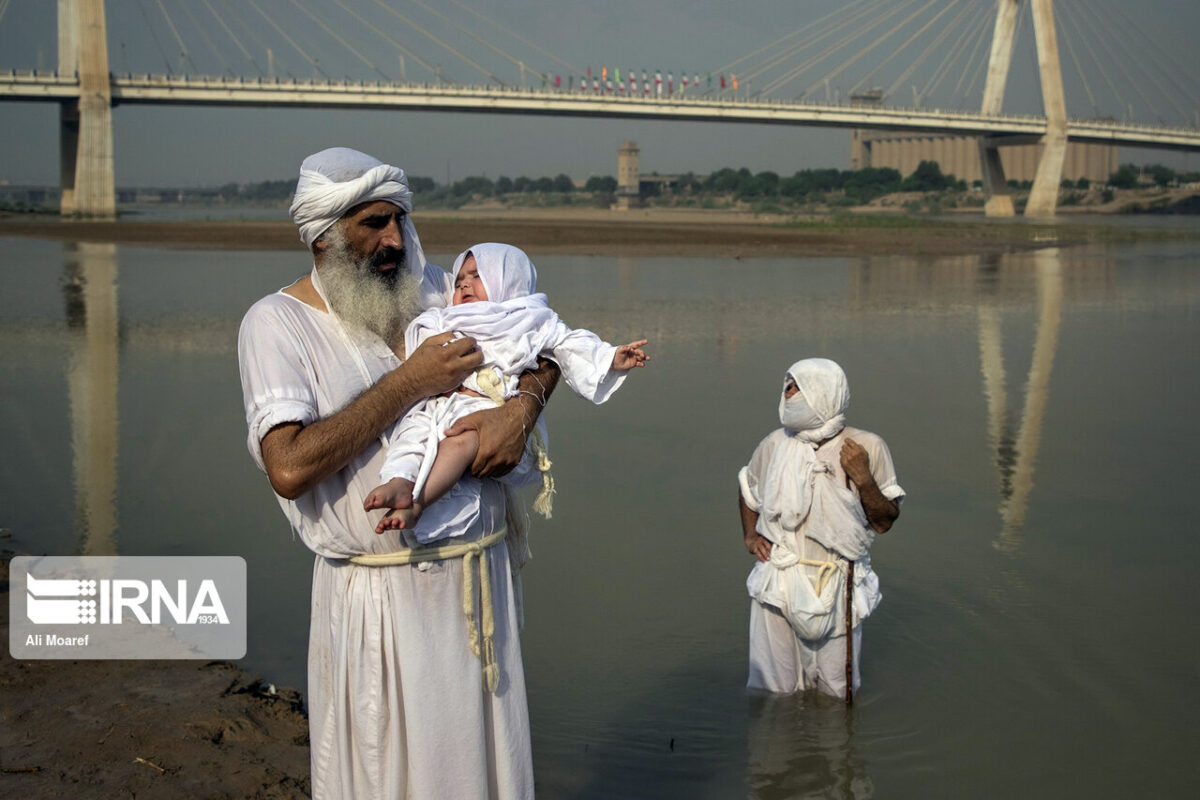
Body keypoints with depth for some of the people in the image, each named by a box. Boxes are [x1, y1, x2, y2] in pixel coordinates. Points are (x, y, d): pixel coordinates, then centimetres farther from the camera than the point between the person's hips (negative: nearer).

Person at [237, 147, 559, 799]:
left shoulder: (432, 287, 7)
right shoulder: (277, 323, -8)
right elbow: (289, 468, -21)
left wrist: (521, 407, -9)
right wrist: (409, 383, -19)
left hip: (478, 577, 5)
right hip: (378, 593, -4)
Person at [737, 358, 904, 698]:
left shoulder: (866, 447, -5)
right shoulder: (775, 444, 3)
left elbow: (884, 522, -2)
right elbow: (747, 486, 24)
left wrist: (863, 479, -16)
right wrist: (749, 534, 11)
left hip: (836, 588, -2)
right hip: (779, 582, 2)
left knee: (835, 693, 7)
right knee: (774, 690, 7)